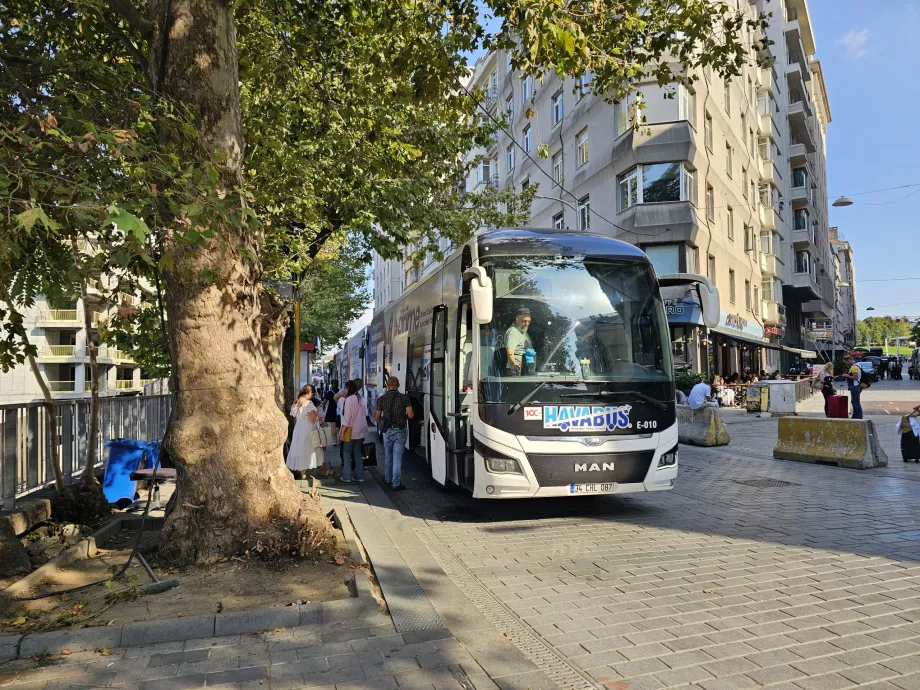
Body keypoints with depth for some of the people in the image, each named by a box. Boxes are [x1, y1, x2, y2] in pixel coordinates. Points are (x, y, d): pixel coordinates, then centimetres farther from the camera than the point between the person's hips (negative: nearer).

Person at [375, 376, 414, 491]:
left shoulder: (381, 399, -3)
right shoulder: (404, 398, -6)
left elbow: (377, 417, 3)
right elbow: (411, 415, -10)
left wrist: (380, 424, 24)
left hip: (387, 431, 2)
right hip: (401, 430, -2)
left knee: (387, 455, 19)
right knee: (397, 457, 1)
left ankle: (388, 479, 33)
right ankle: (396, 484, 0)